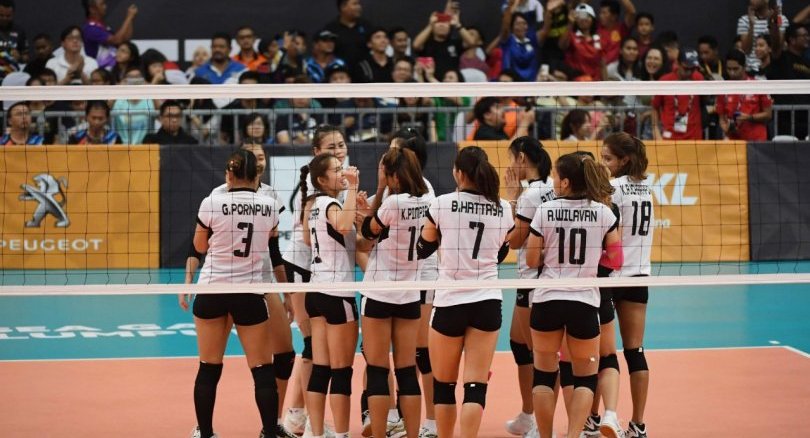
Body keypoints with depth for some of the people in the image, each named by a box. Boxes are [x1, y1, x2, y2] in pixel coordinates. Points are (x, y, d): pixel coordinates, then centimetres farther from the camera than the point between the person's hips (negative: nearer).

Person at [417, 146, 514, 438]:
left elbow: (423, 250, 8)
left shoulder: (442, 205, -6)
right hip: (488, 302, 2)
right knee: (476, 386, -2)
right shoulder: (503, 209, 2)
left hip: (450, 302, -2)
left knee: (443, 384, 12)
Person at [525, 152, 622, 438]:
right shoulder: (603, 212, -2)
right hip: (584, 301, 0)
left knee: (544, 375, 11)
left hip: (547, 301, 0)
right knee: (585, 379, 10)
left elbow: (532, 261, -1)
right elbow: (615, 260, 1)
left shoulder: (545, 211, -5)